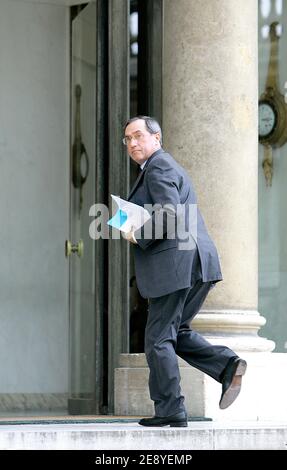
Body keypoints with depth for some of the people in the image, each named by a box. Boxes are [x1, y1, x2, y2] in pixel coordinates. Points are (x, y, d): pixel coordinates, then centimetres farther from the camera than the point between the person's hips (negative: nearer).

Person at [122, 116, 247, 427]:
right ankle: (227, 365, -2)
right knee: (177, 332, 17)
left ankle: (170, 411, -2)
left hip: (174, 263, -10)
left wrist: (138, 237, -10)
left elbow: (169, 214, -21)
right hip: (196, 261, 10)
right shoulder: (168, 166, 25)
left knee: (159, 337, -4)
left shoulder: (158, 168, -8)